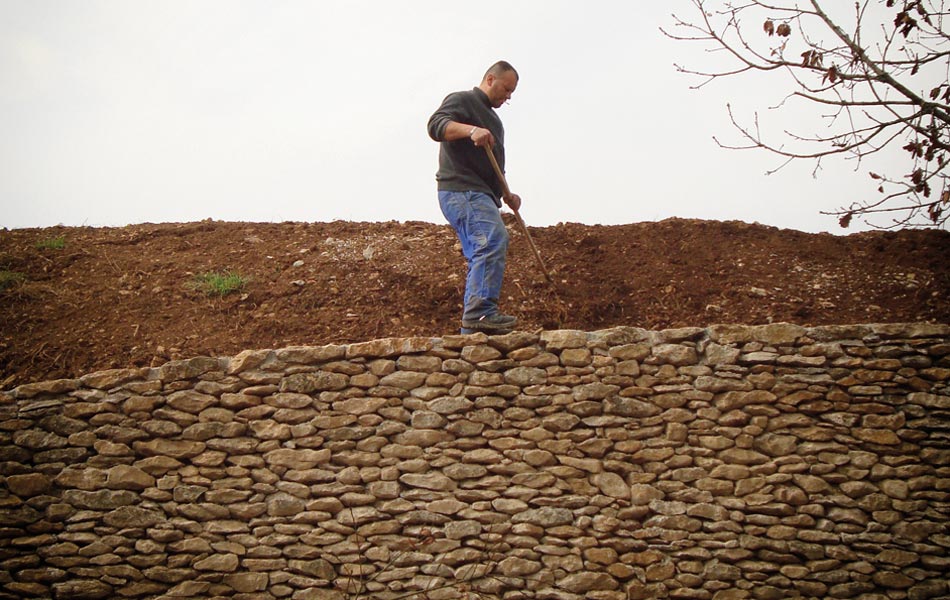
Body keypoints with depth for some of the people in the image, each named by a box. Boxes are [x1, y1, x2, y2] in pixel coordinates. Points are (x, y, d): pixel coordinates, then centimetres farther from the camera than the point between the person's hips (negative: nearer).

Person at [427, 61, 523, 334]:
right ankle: (481, 311, -34)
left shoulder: (491, 118, 32)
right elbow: (436, 124, -17)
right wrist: (471, 130, -33)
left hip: (480, 195, 10)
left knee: (481, 256, 5)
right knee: (494, 239, -27)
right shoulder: (461, 100, 2)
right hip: (461, 189, -10)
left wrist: (506, 195, 22)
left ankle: (472, 327, 5)